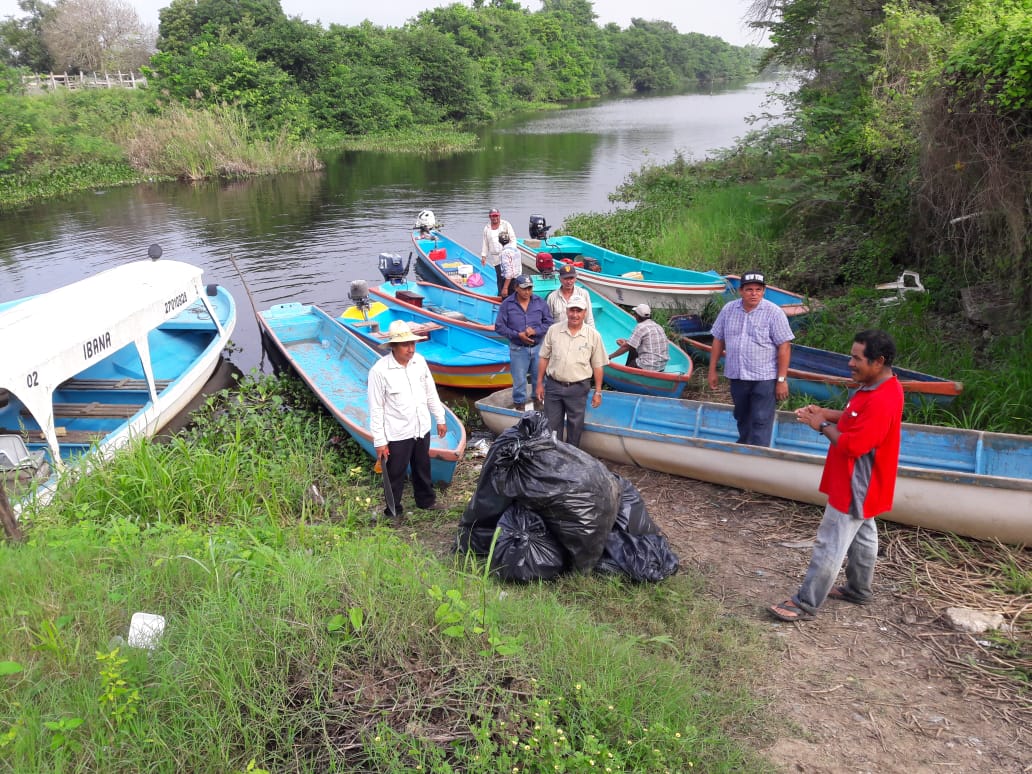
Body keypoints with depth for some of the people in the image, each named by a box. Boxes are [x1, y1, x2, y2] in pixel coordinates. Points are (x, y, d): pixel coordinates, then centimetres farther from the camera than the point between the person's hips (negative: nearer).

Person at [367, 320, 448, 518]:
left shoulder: (419, 361, -4)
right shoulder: (379, 371, -20)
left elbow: (431, 392, 9)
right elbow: (376, 409, -15)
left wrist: (440, 419, 13)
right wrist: (379, 442, -13)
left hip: (421, 428, 5)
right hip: (397, 434, -5)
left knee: (423, 468, 23)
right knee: (395, 475, 10)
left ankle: (426, 500, 45)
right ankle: (393, 511, 31)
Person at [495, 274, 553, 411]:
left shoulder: (540, 302, -1)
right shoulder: (507, 304, -7)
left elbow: (548, 323, 2)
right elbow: (499, 327, -5)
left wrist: (535, 331, -16)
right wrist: (518, 335, -16)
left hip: (538, 347, 2)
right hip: (518, 349, -2)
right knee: (519, 380, 6)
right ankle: (520, 403, 24)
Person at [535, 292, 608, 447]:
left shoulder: (593, 335, -5)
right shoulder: (553, 330, -2)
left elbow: (597, 366, 0)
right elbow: (543, 358, 5)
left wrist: (598, 392, 0)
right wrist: (539, 383, 4)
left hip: (578, 388, -1)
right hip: (553, 386, 1)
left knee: (575, 426, 12)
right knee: (552, 425, 11)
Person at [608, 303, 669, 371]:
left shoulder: (640, 327, -13)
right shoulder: (658, 326, 11)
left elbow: (627, 347, -11)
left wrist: (610, 357, -3)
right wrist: (627, 341, 26)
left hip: (648, 367, -9)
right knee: (633, 350, 26)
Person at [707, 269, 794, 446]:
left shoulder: (774, 312, -10)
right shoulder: (729, 309, 3)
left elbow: (784, 347, -11)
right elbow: (718, 340, 10)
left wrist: (782, 380, -14)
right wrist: (712, 371, 9)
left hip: (764, 378, -5)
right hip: (736, 376, 5)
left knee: (761, 422, -6)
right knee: (742, 418, 20)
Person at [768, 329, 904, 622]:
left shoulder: (881, 401, -30)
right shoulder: (878, 387, 3)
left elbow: (850, 446, -30)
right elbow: (858, 420, 18)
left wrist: (822, 426, -16)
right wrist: (826, 413, 2)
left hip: (855, 487, -11)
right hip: (860, 484, 11)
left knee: (830, 545, -3)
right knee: (862, 535, 23)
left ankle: (805, 604, 6)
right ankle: (859, 589, 40)